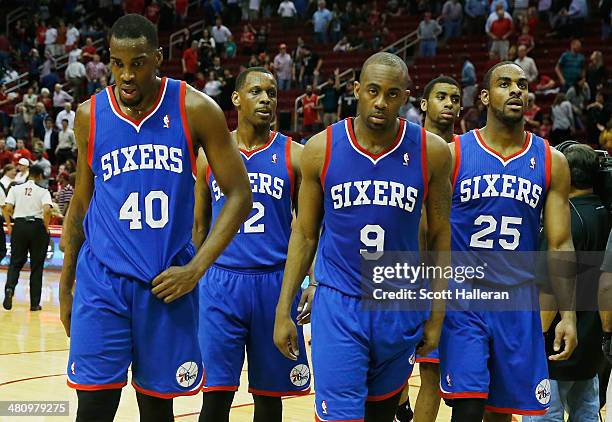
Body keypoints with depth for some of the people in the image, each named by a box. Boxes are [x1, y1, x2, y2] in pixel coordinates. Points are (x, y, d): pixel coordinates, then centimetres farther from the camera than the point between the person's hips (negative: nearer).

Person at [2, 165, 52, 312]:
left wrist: (9, 226, 7)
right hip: (37, 227, -1)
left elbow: (7, 209, -5)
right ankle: (34, 303, 8)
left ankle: (9, 288, -17)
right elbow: (47, 210, -16)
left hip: (19, 226, 1)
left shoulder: (15, 189, 6)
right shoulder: (43, 192, 0)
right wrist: (46, 228, -3)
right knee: (36, 266, 7)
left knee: (15, 263, 12)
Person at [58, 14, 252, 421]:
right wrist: (65, 286, 14)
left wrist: (196, 269, -12)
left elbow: (239, 195, -4)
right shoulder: (90, 114, 3)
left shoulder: (195, 109, -5)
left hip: (168, 281, -1)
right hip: (101, 280, 1)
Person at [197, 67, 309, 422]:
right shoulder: (211, 153, 7)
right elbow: (199, 226, 14)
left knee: (269, 393, 8)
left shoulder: (294, 155, 3)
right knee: (216, 393, -3)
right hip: (221, 283, 0)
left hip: (275, 283, 0)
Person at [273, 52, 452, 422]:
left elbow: (440, 235, 3)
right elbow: (305, 234, 3)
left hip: (401, 308, 2)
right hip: (337, 307, -1)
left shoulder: (432, 152, -6)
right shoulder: (322, 149, -6)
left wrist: (437, 313, 2)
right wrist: (284, 311, 0)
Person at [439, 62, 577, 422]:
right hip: (462, 298, -2)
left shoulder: (551, 162, 4)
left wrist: (568, 314, -2)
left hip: (519, 301, 3)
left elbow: (560, 245, 5)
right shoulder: (453, 154, -3)